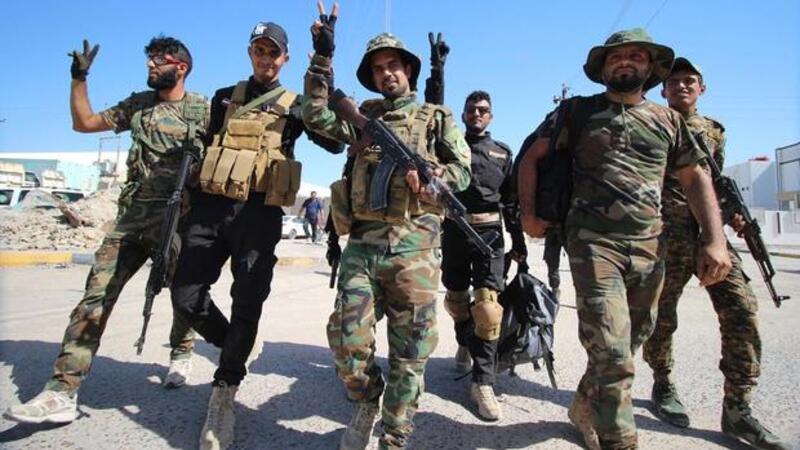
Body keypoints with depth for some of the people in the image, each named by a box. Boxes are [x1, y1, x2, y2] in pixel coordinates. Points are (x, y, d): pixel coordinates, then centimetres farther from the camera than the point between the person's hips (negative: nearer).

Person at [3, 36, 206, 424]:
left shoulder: (201, 109, 3)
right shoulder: (137, 104, 17)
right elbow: (84, 122, 23)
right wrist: (79, 77, 17)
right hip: (131, 216, 4)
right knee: (97, 294, -6)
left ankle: (181, 353, 35)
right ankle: (62, 392, -7)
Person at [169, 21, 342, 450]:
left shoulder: (294, 106, 10)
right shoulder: (224, 98, 18)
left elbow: (333, 143, -3)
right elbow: (203, 149, 20)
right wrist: (191, 203, 13)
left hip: (259, 214, -3)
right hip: (211, 207, 4)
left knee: (246, 305, -3)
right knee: (186, 295, 1)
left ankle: (223, 397, 10)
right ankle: (234, 347, 26)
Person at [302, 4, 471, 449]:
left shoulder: (438, 118, 12)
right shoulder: (364, 117, 18)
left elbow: (463, 172, 6)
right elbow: (316, 114, 7)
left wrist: (424, 175, -13)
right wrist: (323, 56, 4)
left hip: (414, 249, -2)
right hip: (362, 246, 2)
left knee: (409, 352, 4)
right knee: (348, 342, -2)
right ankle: (367, 403, 28)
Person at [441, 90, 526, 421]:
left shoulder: (502, 153, 14)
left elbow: (511, 201, 14)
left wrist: (519, 242, 10)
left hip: (489, 232, -1)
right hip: (454, 230, 1)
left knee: (487, 305, -13)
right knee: (456, 298, 13)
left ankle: (482, 382, -7)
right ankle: (465, 344, 43)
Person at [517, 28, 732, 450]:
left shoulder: (668, 119, 13)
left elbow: (696, 178, 11)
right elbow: (531, 158, 7)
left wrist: (715, 240, -1)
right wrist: (528, 212, -4)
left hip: (651, 248, 5)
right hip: (593, 243, -4)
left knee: (629, 345, 16)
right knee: (612, 353, -12)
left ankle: (585, 407, 38)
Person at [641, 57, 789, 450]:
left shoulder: (714, 131, 17)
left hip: (711, 232, 4)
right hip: (665, 235, -4)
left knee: (742, 311, -7)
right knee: (661, 315, 4)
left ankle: (737, 408, 2)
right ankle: (663, 385, 26)